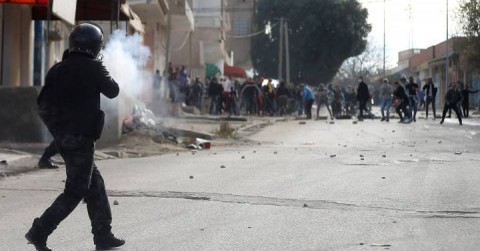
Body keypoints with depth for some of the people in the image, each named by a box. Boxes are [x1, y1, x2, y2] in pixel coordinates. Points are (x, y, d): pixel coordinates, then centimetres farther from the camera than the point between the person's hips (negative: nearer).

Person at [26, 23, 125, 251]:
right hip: (81, 138, -7)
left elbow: (43, 105, 4)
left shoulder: (57, 70, 4)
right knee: (75, 191, 0)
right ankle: (39, 232, -6)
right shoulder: (93, 68, -11)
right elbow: (113, 91, 4)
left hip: (61, 136, 7)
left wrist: (55, 128, 14)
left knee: (95, 184, 15)